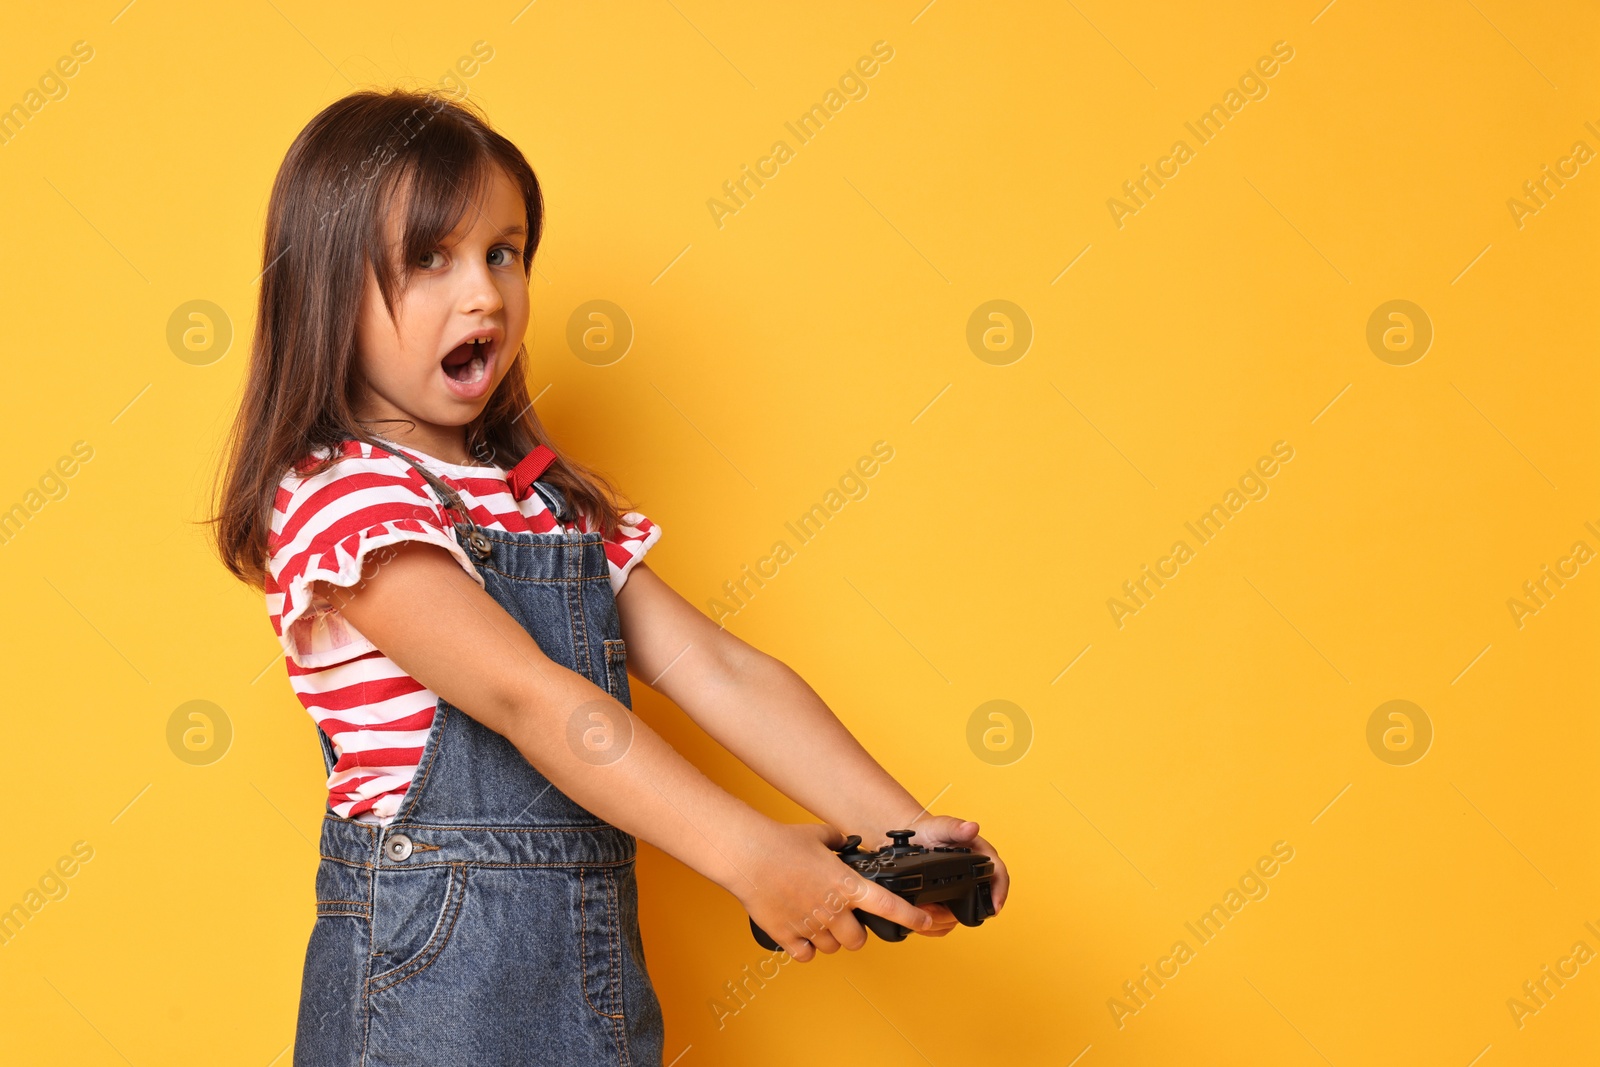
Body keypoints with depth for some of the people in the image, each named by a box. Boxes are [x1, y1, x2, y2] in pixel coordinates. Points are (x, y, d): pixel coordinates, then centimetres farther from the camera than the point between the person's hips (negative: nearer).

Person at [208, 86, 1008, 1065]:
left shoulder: (554, 500, 12)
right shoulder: (339, 498, -12)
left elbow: (714, 669, 3)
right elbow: (531, 699, -22)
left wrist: (897, 826, -8)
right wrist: (750, 855, -29)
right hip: (433, 984, -6)